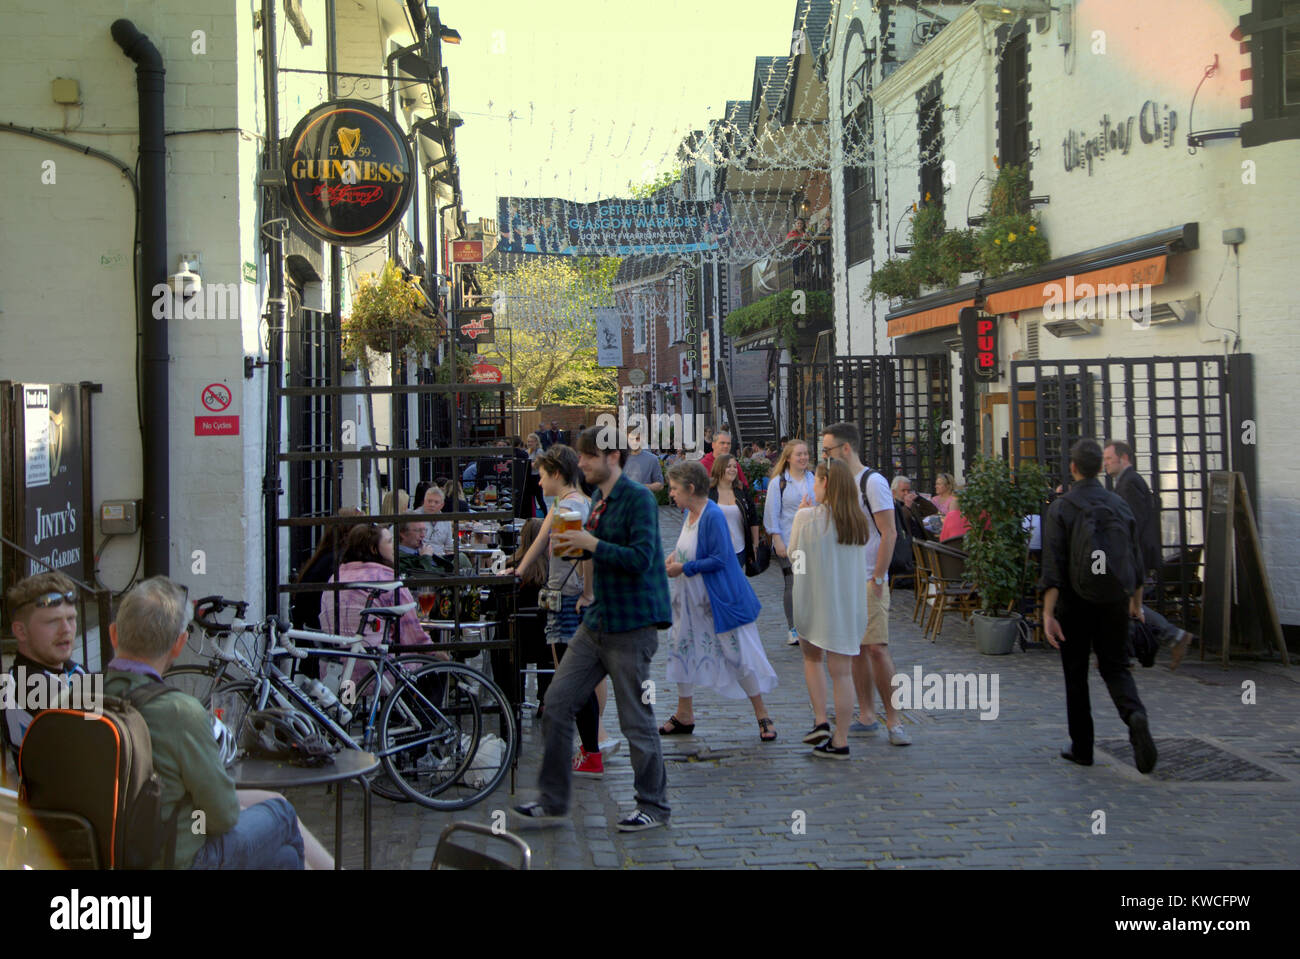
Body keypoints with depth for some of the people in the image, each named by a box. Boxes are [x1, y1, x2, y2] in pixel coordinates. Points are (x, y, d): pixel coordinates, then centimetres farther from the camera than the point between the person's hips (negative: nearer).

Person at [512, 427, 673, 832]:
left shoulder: (638, 498, -13)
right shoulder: (598, 499, 13)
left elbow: (640, 558, -22)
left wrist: (591, 543, -21)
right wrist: (572, 543, 6)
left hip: (631, 626, -8)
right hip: (596, 622, 9)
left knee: (636, 719, 1)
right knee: (556, 704, 5)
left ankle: (654, 806, 19)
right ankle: (552, 803, 15)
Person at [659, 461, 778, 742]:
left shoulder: (712, 516, -21)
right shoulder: (689, 512, 5)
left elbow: (719, 559, -24)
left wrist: (684, 568, -19)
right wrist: (676, 555, 1)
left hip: (719, 601, -9)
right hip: (691, 599, 9)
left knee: (738, 655, -2)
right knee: (681, 648, 10)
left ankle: (762, 716, 12)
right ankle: (684, 715, 23)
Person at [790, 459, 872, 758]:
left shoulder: (806, 517, -12)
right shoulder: (859, 521, 0)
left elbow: (793, 552, 1)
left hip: (813, 601, -3)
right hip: (849, 603, 3)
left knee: (811, 658, 22)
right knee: (842, 672, 6)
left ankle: (820, 720, 11)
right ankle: (840, 740, 10)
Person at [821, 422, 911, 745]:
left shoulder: (872, 481, -10)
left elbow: (889, 533, -13)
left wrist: (877, 579, -16)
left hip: (868, 581, -7)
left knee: (876, 647, -10)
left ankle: (893, 719, -2)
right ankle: (867, 716, 14)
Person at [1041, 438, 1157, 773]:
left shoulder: (1061, 508, -7)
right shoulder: (1120, 505, 5)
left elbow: (1053, 565, -15)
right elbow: (1136, 558, 11)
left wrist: (1048, 613, -16)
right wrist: (1136, 602, 23)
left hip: (1076, 601, -3)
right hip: (1116, 599, 3)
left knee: (1076, 674, 10)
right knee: (1116, 666, 11)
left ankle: (1082, 747, 16)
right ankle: (1135, 715, -20)